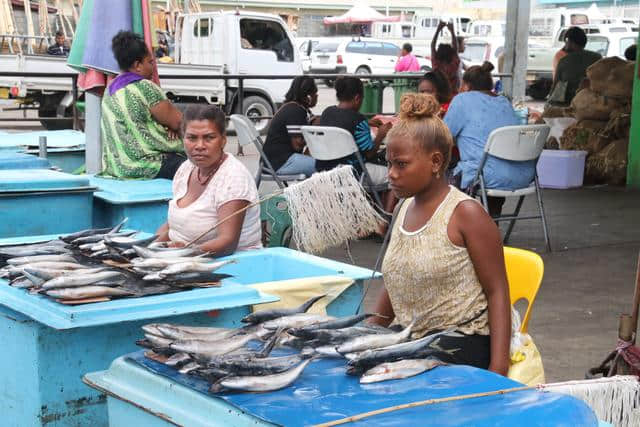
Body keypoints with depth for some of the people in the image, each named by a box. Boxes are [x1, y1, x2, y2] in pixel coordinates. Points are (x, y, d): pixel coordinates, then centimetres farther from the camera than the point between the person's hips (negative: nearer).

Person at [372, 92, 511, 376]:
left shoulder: (465, 214, -11)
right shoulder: (403, 210, 11)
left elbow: (497, 291, -12)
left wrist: (498, 369, -20)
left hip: (462, 340, -7)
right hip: (408, 338, 7)